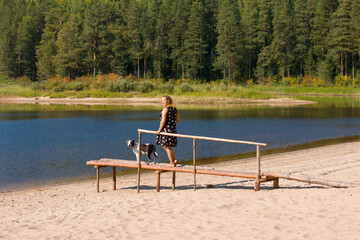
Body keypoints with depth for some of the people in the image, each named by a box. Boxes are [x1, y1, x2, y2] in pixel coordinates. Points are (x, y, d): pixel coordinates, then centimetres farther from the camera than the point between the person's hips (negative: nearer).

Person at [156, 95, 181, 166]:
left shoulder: (165, 109, -13)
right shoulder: (174, 109, 10)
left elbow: (163, 121, -17)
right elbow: (179, 119, 13)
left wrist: (159, 130, -8)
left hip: (166, 129, -8)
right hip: (173, 129, 8)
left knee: (167, 147, 0)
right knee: (167, 146, 18)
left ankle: (172, 163, 2)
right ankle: (174, 160, 14)